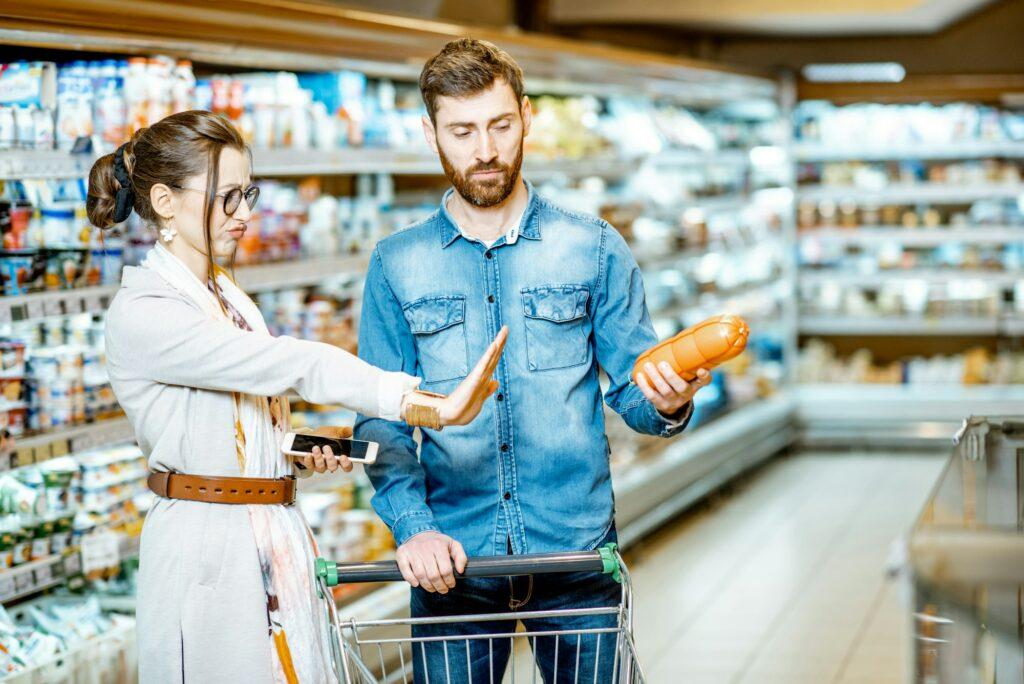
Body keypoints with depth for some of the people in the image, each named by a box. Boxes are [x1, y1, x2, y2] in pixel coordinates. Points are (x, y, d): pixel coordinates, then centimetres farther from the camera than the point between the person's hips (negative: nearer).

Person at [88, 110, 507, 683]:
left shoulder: (228, 297, 13)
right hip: (208, 546, -8)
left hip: (278, 541, 8)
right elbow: (295, 366, -26)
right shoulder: (142, 314, -16)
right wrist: (429, 406, -32)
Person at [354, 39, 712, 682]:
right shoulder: (397, 265, 3)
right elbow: (381, 421, 2)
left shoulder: (595, 248, 2)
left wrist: (667, 405, -21)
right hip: (452, 563, 0)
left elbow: (633, 390, 2)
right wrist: (414, 527, -13)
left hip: (577, 552, 0)